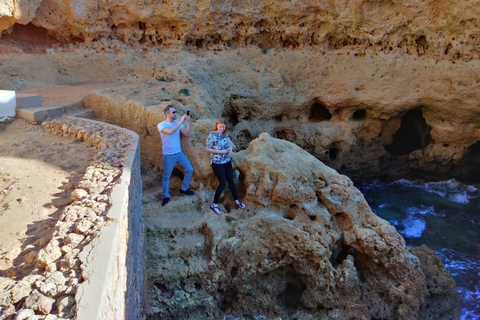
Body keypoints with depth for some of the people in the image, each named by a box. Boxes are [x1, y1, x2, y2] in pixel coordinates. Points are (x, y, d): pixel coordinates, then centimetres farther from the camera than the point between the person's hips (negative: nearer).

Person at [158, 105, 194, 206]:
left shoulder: (178, 123, 3)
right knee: (166, 177, 4)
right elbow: (170, 131, -33)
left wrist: (188, 122, -19)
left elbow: (187, 134, -7)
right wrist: (181, 121, -31)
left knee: (189, 169, 9)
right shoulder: (161, 125, -13)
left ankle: (183, 189, 28)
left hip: (179, 153, 5)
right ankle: (166, 197, 21)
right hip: (168, 156, -5)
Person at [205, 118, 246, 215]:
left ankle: (237, 201, 27)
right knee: (223, 183, -6)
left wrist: (229, 148, -4)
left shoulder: (225, 135, 6)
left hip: (227, 161, 6)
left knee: (231, 181, 12)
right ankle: (214, 204, 9)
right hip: (217, 163, -6)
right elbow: (208, 149, -13)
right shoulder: (212, 135, -12)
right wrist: (221, 152, -18)